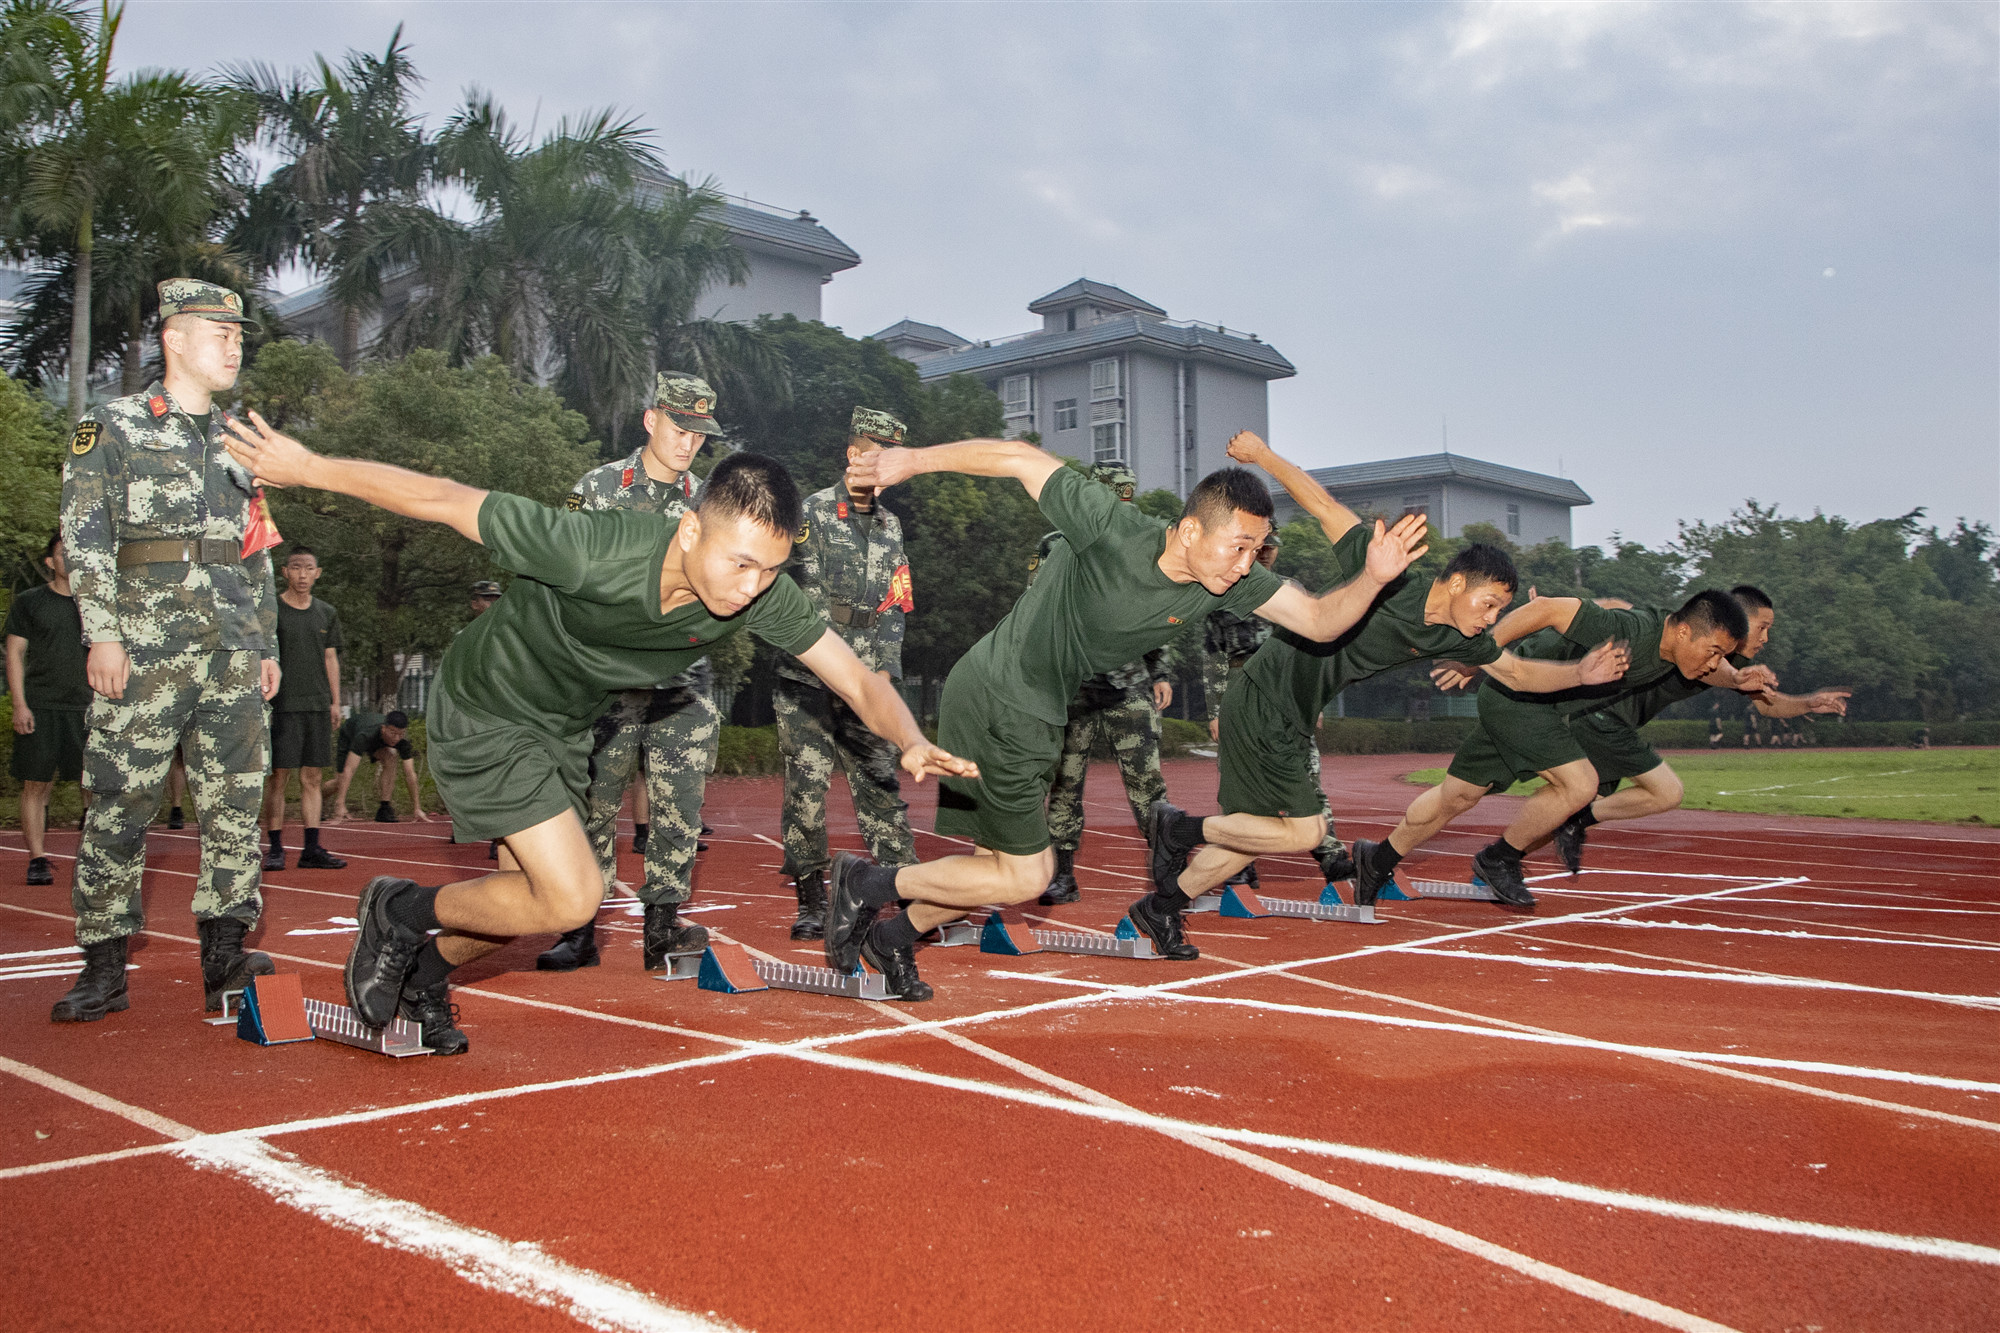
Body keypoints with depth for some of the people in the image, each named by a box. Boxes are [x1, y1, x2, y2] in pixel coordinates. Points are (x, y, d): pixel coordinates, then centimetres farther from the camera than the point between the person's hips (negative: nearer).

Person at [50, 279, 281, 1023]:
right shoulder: (113, 427, 5)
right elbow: (85, 538, -4)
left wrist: (267, 645, 17)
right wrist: (103, 633, -13)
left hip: (232, 650, 5)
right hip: (144, 648, -5)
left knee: (236, 801, 0)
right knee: (120, 805, -2)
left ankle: (223, 958, 4)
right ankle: (103, 968, 7)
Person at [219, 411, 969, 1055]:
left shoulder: (763, 596, -23)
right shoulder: (590, 549, -38)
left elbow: (859, 680, -19)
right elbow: (440, 500, -27)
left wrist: (910, 743, -40)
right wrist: (308, 468, -17)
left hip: (564, 729, 6)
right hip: (484, 713, -6)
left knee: (535, 900, 16)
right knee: (570, 898, -15)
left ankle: (422, 970, 44)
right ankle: (403, 911, 10)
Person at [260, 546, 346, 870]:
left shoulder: (327, 613, 14)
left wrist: (335, 702, 12)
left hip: (318, 706, 4)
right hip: (282, 705, -4)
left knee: (312, 777, 4)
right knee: (278, 777, -4)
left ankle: (312, 849, 6)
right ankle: (275, 848, 2)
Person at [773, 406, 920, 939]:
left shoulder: (890, 526, 15)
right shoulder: (811, 514, 0)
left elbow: (896, 604, 14)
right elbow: (809, 602, -7)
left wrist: (884, 670, 1)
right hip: (809, 680, -3)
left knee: (880, 785, 0)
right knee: (807, 790, -3)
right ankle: (812, 902, 6)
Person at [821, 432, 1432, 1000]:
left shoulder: (1233, 579, -9)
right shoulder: (1112, 529, -27)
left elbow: (1321, 621, -7)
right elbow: (1021, 458, -19)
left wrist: (1374, 576, -25)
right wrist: (912, 460, -15)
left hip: (1036, 715, 8)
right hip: (993, 701, -8)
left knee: (1003, 862, 17)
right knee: (1024, 876, -2)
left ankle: (891, 937, 36)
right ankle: (866, 883, 11)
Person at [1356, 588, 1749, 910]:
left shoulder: (1672, 649, -4)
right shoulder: (1632, 632, -31)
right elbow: (1547, 608, -33)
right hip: (1517, 694, -9)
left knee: (1459, 795, 15)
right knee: (1579, 784, -18)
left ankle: (1378, 860, 29)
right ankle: (1497, 860, 3)